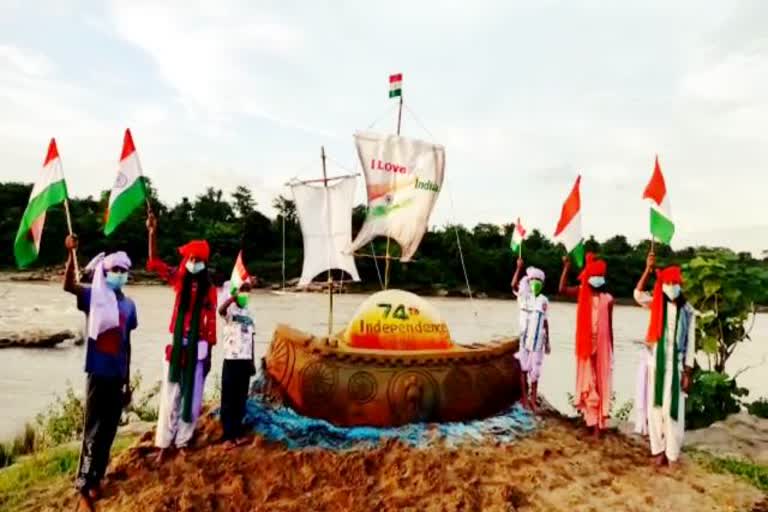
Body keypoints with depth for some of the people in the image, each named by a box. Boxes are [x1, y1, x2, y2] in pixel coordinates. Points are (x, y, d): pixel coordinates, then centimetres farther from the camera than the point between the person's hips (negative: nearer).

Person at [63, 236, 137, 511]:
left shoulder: (129, 305, 8)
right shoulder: (94, 296, -4)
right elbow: (68, 285, -27)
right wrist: (71, 253, -40)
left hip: (117, 377, 5)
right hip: (98, 374, -5)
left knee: (109, 431, 13)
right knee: (93, 432, -1)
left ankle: (96, 479, 28)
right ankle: (83, 488, 8)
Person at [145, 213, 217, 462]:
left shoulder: (209, 289, -1)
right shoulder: (179, 280, 1)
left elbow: (211, 322, 0)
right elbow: (154, 263, -5)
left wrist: (209, 352, 0)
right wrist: (152, 233, -16)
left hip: (198, 347, 0)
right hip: (177, 345, 0)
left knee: (192, 397, 8)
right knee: (170, 396, 7)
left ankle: (183, 441, 22)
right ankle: (163, 444, 16)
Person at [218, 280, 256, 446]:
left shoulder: (249, 313, 13)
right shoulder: (230, 310, -6)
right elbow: (220, 310, -33)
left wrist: (252, 361, 14)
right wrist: (235, 295, -44)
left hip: (245, 360, 6)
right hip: (231, 359, -6)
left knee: (241, 399, 11)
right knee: (228, 399, 2)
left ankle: (237, 433, 21)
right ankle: (228, 435, 10)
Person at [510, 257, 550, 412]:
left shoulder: (543, 300, 7)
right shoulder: (524, 296, -2)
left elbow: (545, 321, 10)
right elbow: (513, 285, -23)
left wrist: (547, 341, 10)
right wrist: (519, 267, -32)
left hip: (538, 339, 3)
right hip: (524, 338, -3)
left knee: (535, 370, 7)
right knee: (524, 368, 2)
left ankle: (533, 399, 18)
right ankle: (525, 398, 12)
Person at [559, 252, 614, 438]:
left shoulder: (608, 299, 1)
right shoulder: (581, 293, 2)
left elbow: (610, 326, 5)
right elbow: (562, 289, -17)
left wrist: (612, 350, 6)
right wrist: (566, 267, -21)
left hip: (602, 345, 0)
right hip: (586, 345, 0)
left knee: (601, 383, 4)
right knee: (587, 382, 6)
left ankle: (598, 424, 10)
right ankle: (591, 418, 19)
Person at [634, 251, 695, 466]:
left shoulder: (687, 311, 0)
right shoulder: (656, 305, 2)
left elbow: (690, 343, 1)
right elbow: (638, 294, -17)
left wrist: (687, 373, -2)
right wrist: (648, 269, -22)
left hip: (676, 365, -1)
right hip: (656, 363, 1)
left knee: (673, 410, 1)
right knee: (656, 407, 6)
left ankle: (672, 454, 13)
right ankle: (659, 449, 18)